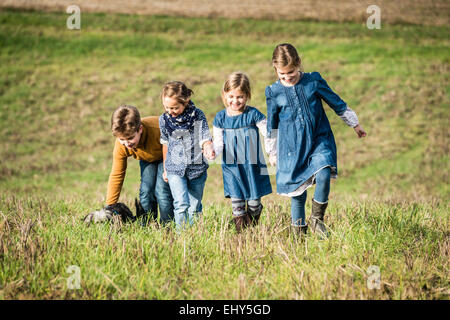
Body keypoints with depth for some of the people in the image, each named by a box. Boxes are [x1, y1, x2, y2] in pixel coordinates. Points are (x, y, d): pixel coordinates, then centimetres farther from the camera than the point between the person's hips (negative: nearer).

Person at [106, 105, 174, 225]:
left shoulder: (158, 130, -43)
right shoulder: (120, 146, -27)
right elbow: (116, 175, -18)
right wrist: (109, 207, -19)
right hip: (147, 159, 4)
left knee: (161, 191, -19)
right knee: (145, 191, -11)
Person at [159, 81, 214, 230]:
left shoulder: (197, 115, -8)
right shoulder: (164, 119, -1)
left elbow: (205, 138, -8)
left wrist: (208, 148, -33)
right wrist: (165, 168, 20)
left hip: (197, 167, 0)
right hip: (175, 169, 0)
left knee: (195, 207, 9)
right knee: (181, 204, -15)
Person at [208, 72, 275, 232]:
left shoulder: (253, 114, -7)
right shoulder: (220, 118, 1)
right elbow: (218, 143, 3)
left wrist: (273, 154, -14)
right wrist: (212, 152, -18)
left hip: (252, 166, -1)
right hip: (231, 166, 1)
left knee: (254, 202, 6)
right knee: (236, 201, -3)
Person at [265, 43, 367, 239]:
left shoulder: (313, 81, -2)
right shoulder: (273, 92, 0)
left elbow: (337, 103, 10)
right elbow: (272, 125, 11)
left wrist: (355, 125, 18)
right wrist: (273, 153, 17)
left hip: (319, 140, 0)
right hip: (292, 148, 1)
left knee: (323, 175, -24)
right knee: (297, 191, 3)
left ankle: (317, 219, -4)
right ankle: (299, 231, 20)